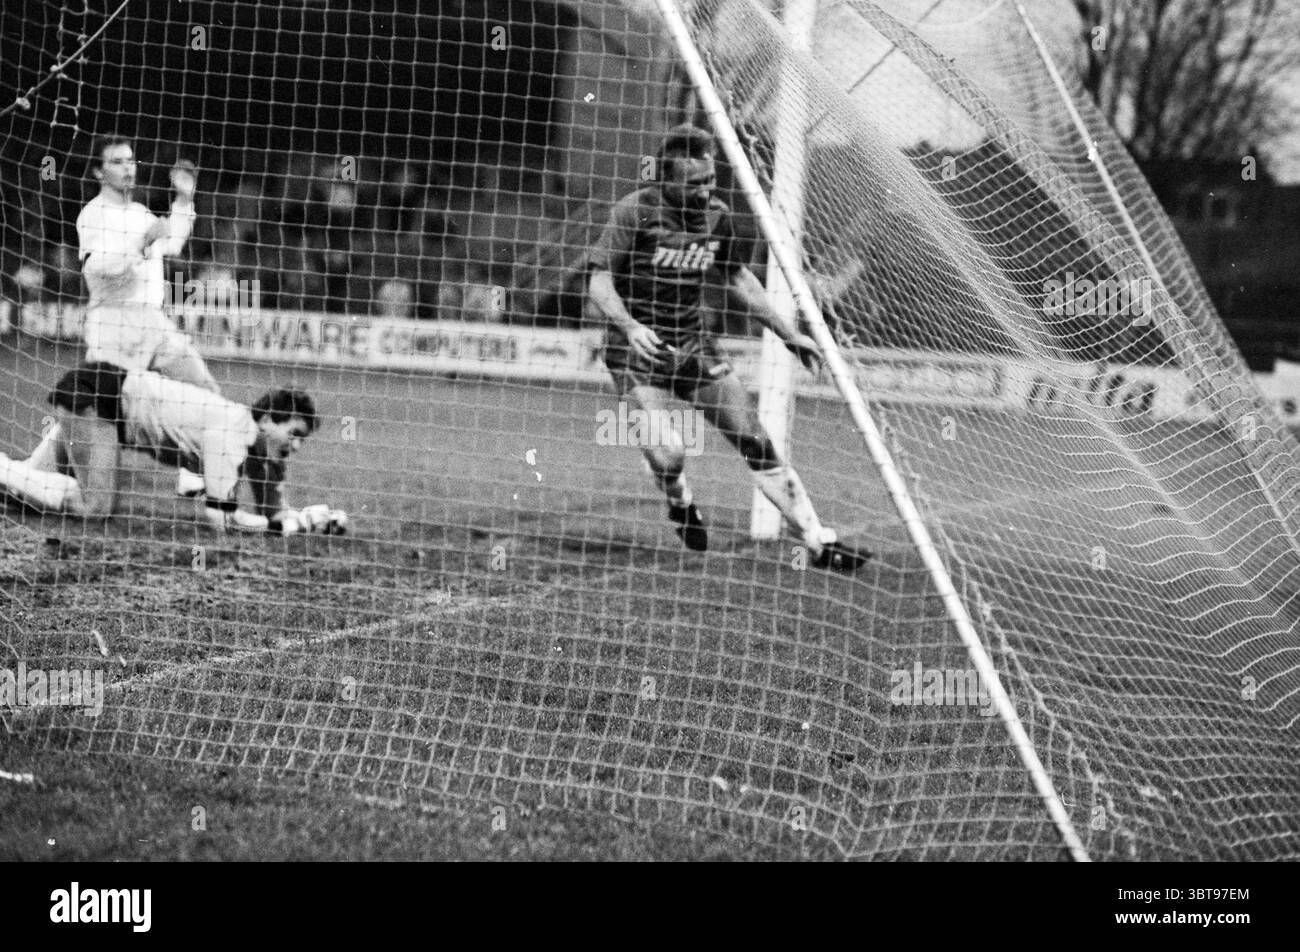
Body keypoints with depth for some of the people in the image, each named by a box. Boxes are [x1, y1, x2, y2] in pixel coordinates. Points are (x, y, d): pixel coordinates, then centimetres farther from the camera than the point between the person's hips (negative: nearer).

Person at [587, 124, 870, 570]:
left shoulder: (716, 214, 3)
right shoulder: (635, 211, -14)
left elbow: (738, 277, 19)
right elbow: (598, 281, -17)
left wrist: (788, 332, 19)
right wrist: (629, 326, -36)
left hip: (694, 345, 5)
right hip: (638, 350, -5)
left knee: (756, 443, -1)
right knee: (667, 454, -21)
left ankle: (819, 542, 1)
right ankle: (681, 505, 16)